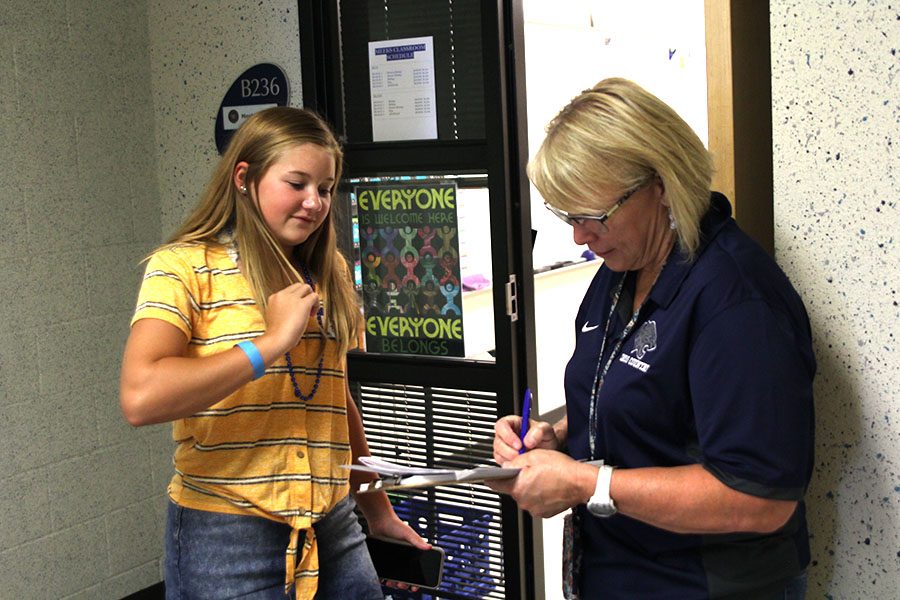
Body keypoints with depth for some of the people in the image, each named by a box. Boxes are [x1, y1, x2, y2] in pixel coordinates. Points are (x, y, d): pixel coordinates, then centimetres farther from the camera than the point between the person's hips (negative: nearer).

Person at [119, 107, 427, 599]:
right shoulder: (183, 268, -7)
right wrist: (271, 343, -21)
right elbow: (140, 398, -22)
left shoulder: (329, 273, 11)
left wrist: (377, 510, 22)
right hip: (224, 535, -5)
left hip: (331, 530, 5)